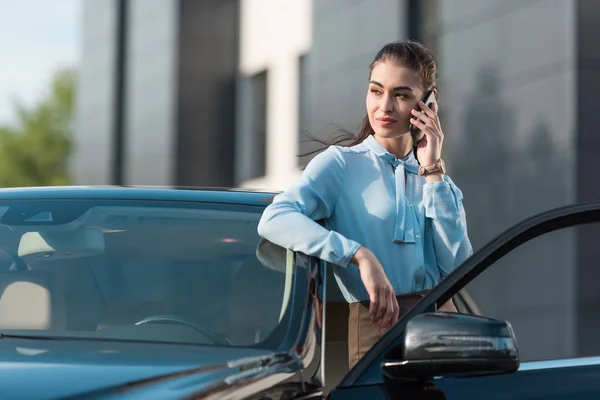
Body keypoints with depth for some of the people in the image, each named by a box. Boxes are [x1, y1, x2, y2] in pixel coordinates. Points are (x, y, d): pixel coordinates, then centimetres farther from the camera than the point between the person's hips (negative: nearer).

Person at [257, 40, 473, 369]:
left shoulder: (440, 182, 17)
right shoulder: (341, 163, 4)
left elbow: (456, 266, 1)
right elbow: (274, 220, -13)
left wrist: (432, 171, 2)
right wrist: (360, 255, -22)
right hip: (376, 327, -4)